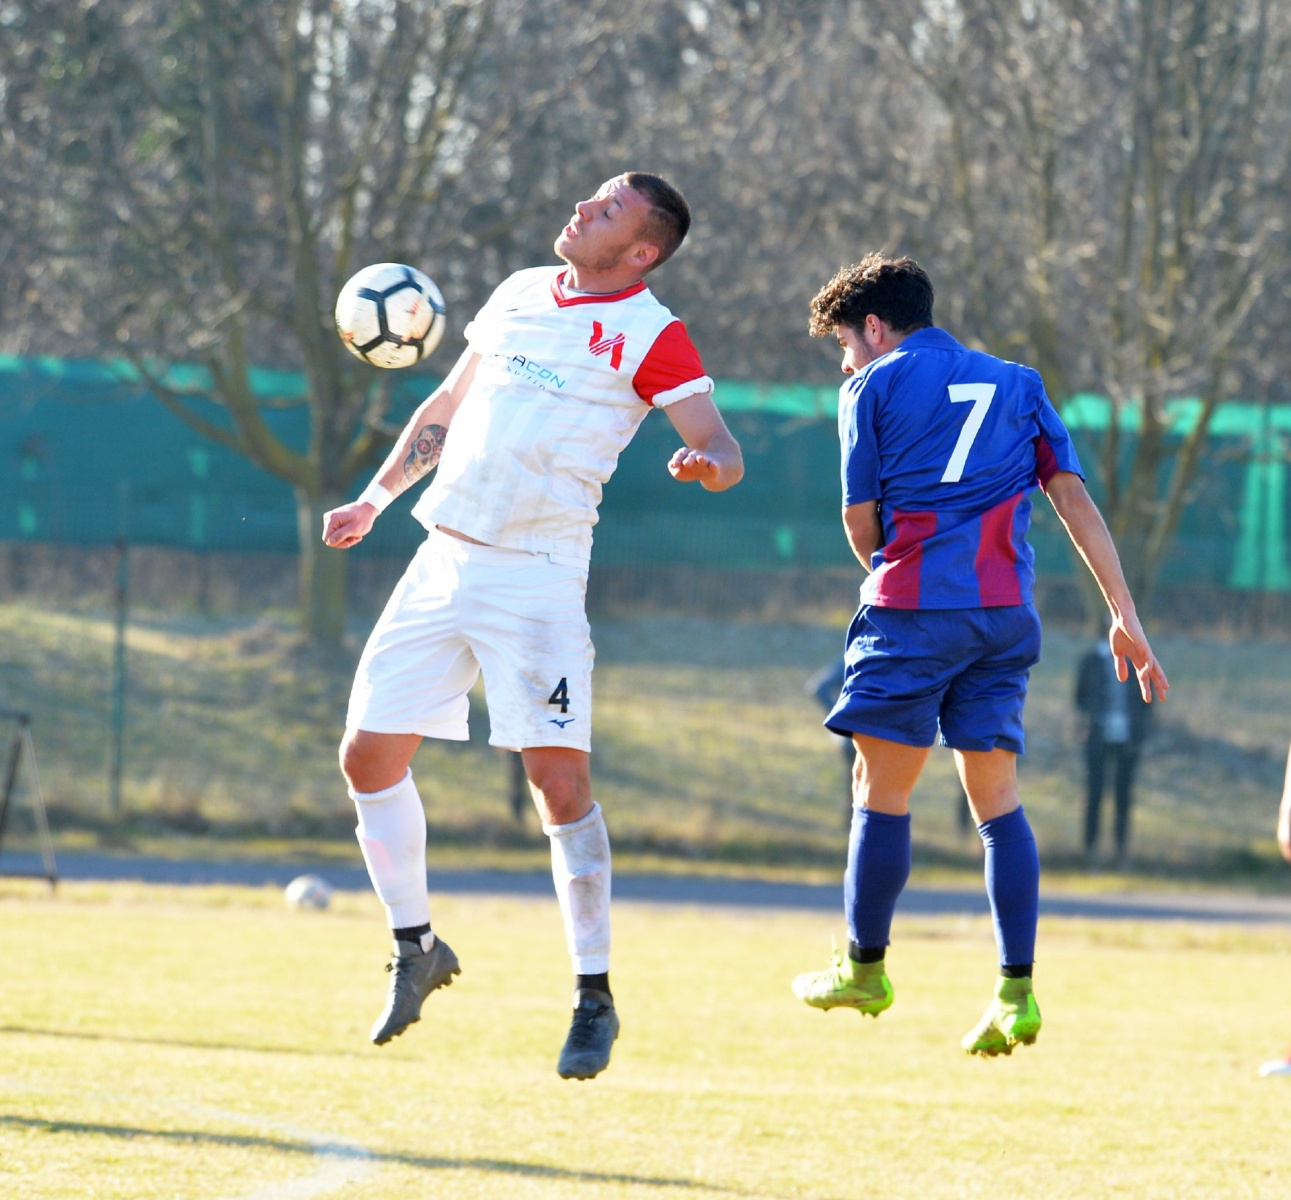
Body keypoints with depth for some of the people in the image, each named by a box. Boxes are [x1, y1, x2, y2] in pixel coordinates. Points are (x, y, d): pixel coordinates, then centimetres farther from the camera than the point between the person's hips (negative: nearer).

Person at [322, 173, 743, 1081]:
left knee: (559, 776, -13)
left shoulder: (652, 334, -5)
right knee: (369, 757, 5)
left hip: (536, 576, -6)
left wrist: (706, 461, -35)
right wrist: (376, 499, 22)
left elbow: (726, 451, -12)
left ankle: (595, 997, -4)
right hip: (444, 556, 6)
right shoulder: (520, 294, 13)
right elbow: (446, 409, 26)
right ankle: (416, 947, 23)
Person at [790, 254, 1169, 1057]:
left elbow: (861, 517, 3)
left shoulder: (874, 388, 5)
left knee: (882, 788, 6)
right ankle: (1017, 992, -2)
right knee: (997, 797, 6)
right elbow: (1072, 493, 9)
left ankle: (865, 968, 14)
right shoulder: (1016, 384, 18)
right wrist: (1125, 614, 5)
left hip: (913, 607, -4)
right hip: (1006, 613, 5)